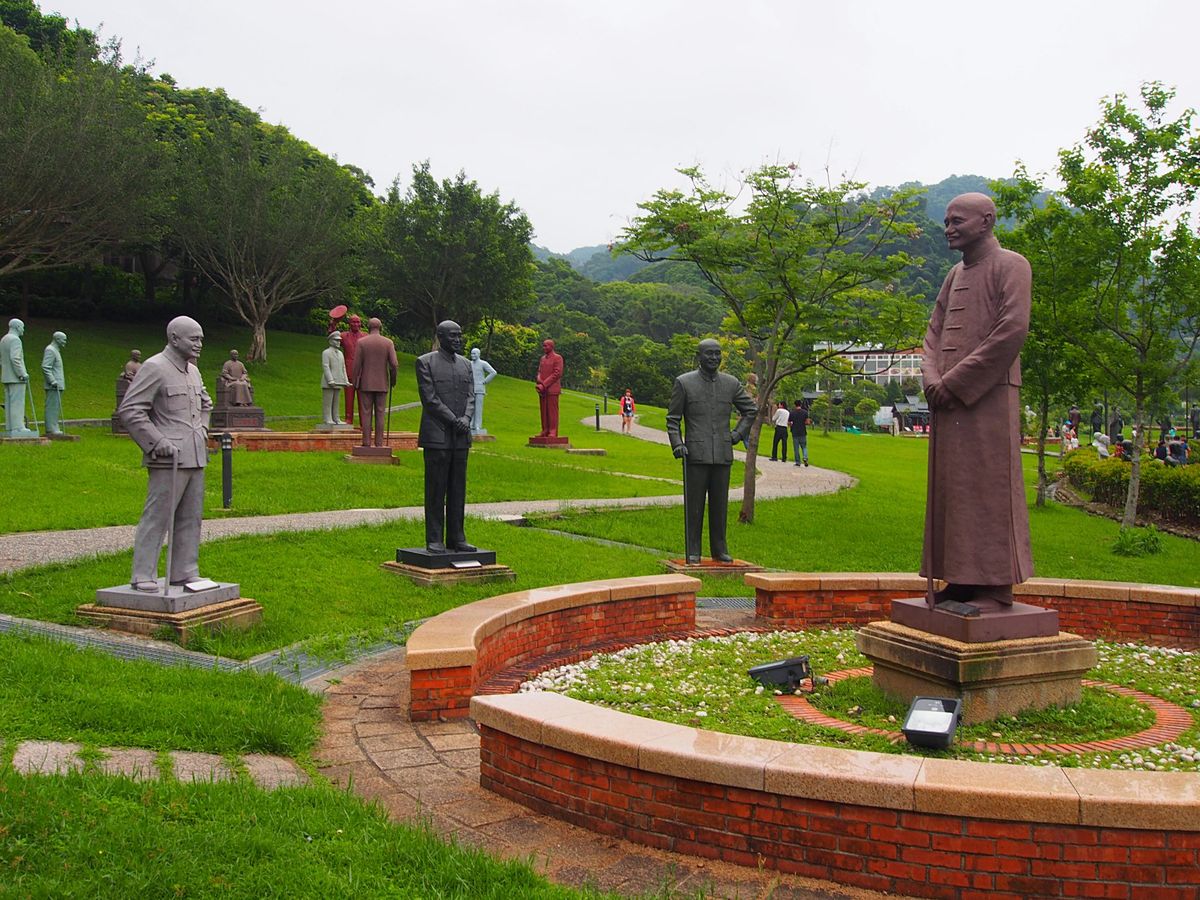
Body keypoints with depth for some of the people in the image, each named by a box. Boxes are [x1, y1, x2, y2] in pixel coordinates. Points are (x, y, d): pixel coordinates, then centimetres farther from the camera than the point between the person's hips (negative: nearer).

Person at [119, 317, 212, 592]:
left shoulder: (193, 370, 16)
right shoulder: (154, 368, -9)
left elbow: (205, 404, 35)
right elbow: (129, 411, -14)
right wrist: (157, 442, -18)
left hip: (195, 456, 8)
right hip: (169, 458, -8)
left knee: (190, 517, 10)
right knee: (157, 516, -7)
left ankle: (184, 572, 18)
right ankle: (143, 575, -1)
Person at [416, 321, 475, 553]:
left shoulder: (466, 365, 14)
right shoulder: (425, 362, -3)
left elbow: (470, 397, 7)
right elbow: (429, 398, -11)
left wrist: (466, 420, -12)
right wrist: (454, 420, -15)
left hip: (460, 438, 5)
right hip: (436, 436, -5)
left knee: (458, 489, 6)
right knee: (436, 489, -3)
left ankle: (456, 538, 11)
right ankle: (434, 540, 2)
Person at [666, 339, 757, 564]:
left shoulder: (731, 383, 9)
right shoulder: (683, 382, 1)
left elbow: (751, 410, 22)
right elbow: (672, 419, 3)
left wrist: (737, 434, 11)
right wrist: (677, 444, -9)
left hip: (723, 455, 3)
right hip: (695, 454, -3)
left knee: (720, 505, 7)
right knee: (694, 505, 0)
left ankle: (719, 549, 16)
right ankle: (693, 552, 7)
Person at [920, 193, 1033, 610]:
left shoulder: (1010, 265, -3)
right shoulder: (955, 275, 21)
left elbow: (1013, 331, -14)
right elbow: (934, 334, 17)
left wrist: (956, 382, -14)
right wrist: (933, 380, -3)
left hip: (989, 397, -8)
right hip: (949, 401, 8)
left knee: (988, 491, -6)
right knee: (950, 492, 7)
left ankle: (994, 586, -2)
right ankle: (958, 582, 13)